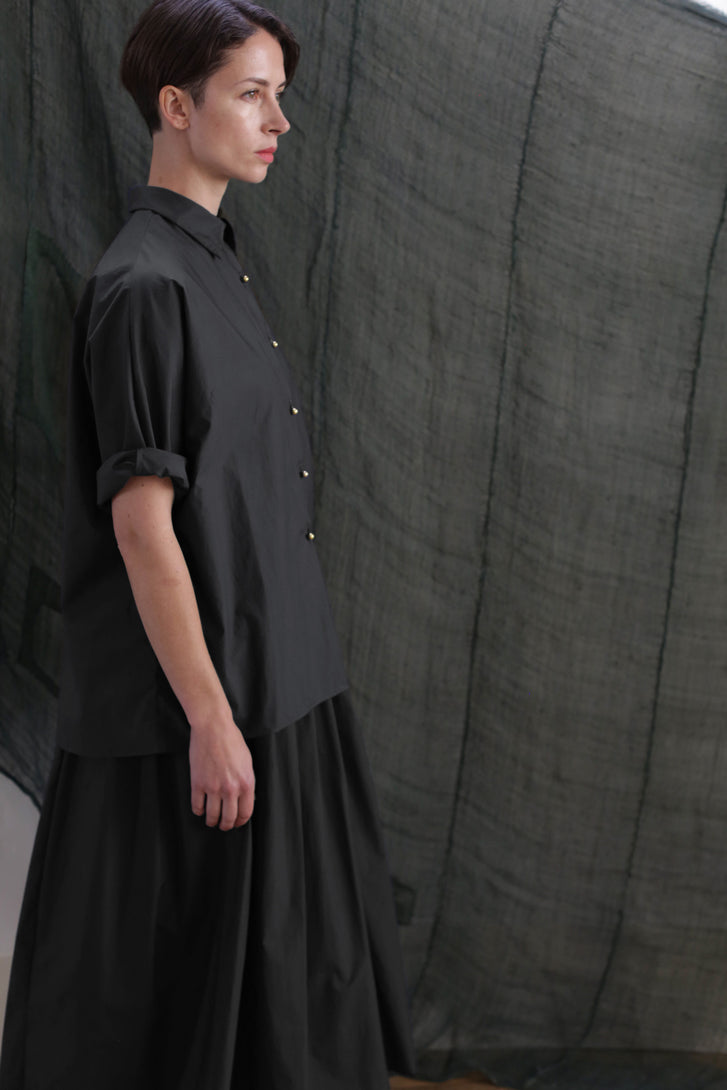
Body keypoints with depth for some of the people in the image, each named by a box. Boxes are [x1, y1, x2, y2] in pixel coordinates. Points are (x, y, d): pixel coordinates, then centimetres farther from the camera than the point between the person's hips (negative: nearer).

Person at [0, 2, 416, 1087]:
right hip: (192, 686, -10)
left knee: (281, 969, 17)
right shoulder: (143, 286, -18)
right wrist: (210, 717, -21)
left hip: (266, 675, 10)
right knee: (170, 984, 2)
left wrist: (240, 702, 20)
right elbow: (140, 520, -21)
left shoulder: (209, 262, 12)